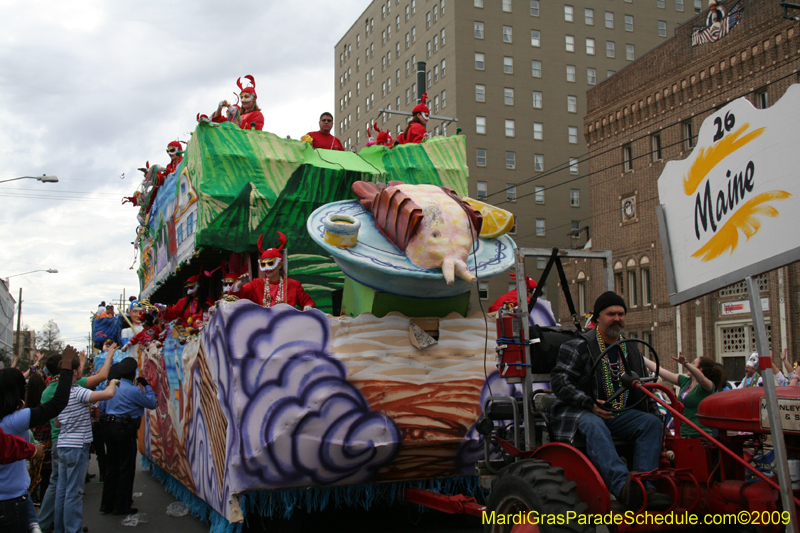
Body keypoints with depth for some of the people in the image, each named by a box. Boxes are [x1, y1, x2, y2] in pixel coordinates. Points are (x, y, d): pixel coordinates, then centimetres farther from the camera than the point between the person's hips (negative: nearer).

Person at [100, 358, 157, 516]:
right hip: (125, 430, -8)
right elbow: (152, 403, -7)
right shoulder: (133, 390, -15)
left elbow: (104, 407, 17)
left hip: (109, 427, 8)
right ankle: (122, 506, 7)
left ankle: (107, 504, 20)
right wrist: (146, 386, 2)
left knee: (112, 466, 15)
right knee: (126, 469, 2)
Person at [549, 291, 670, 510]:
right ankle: (623, 486, -57)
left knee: (652, 423, -19)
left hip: (619, 414, 6)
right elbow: (559, 380, -10)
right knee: (594, 427, -38)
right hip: (580, 412, -6)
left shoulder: (631, 350, 19)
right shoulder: (578, 347, -1)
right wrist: (589, 404, -21)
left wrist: (652, 413, 10)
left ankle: (645, 488, -31)